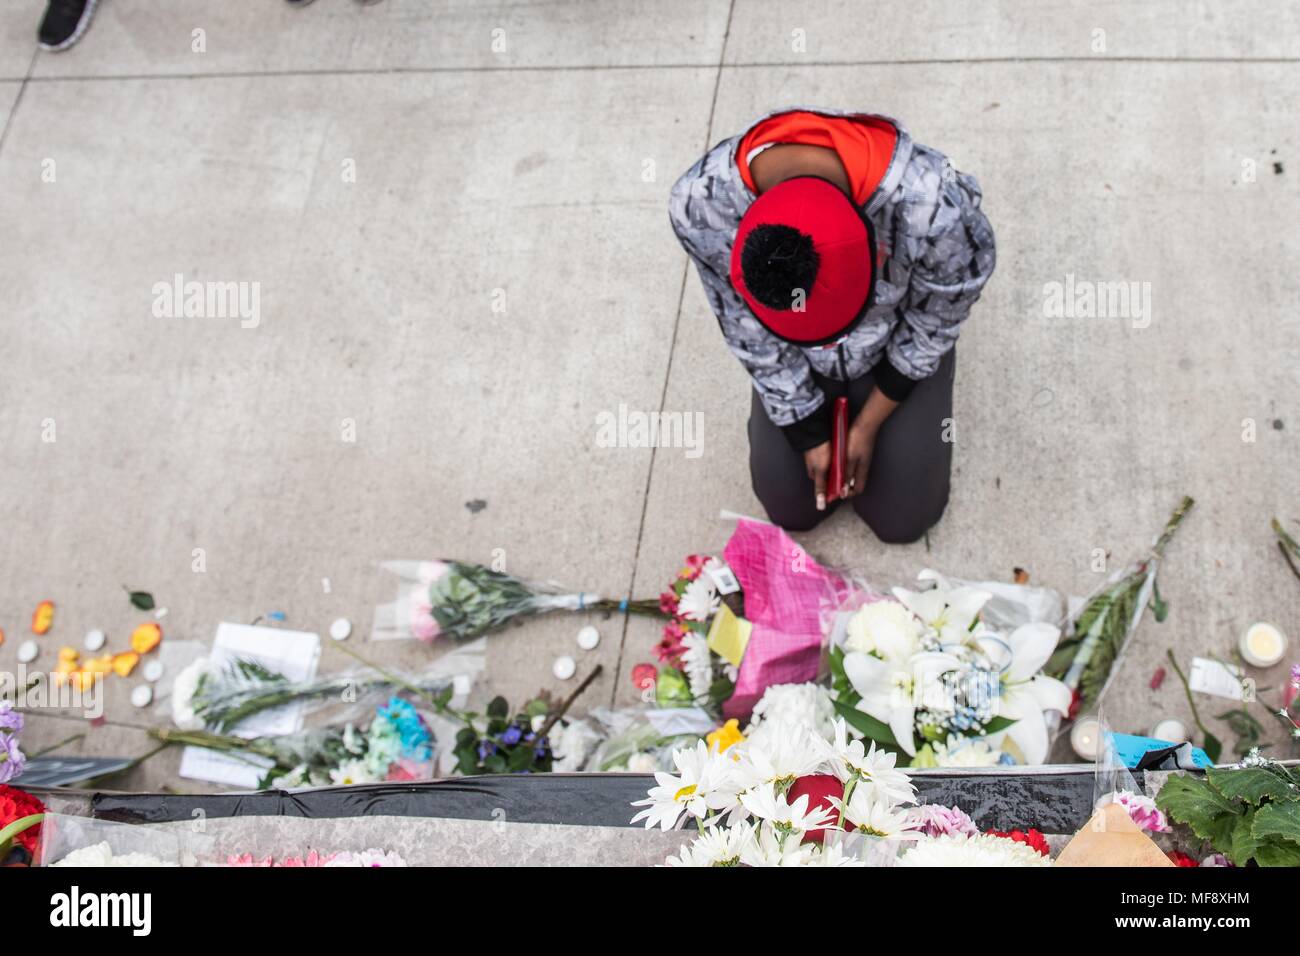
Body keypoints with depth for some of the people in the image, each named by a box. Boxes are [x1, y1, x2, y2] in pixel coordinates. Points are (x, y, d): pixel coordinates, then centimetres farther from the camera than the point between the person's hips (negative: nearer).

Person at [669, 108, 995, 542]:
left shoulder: (932, 206, -42)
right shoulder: (700, 204, -36)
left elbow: (932, 326, -18)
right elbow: (750, 335, -17)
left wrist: (870, 423, -10)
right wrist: (809, 434, -10)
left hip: (897, 350, -1)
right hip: (793, 360, 1)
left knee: (900, 518, 3)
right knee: (790, 510, 6)